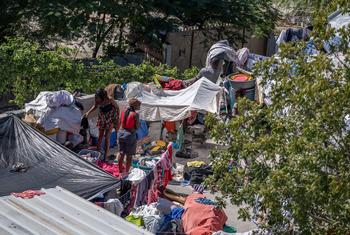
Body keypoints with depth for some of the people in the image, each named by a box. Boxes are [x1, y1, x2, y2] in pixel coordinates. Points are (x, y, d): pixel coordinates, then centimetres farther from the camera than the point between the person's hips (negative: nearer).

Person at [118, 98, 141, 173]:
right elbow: (137, 127, -15)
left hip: (121, 133, 6)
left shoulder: (124, 112, 2)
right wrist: (139, 123, 5)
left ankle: (120, 171, 25)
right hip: (130, 135, -6)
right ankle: (126, 172, 13)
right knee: (129, 156, 7)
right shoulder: (135, 115, -17)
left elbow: (120, 123, 9)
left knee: (121, 153, 15)